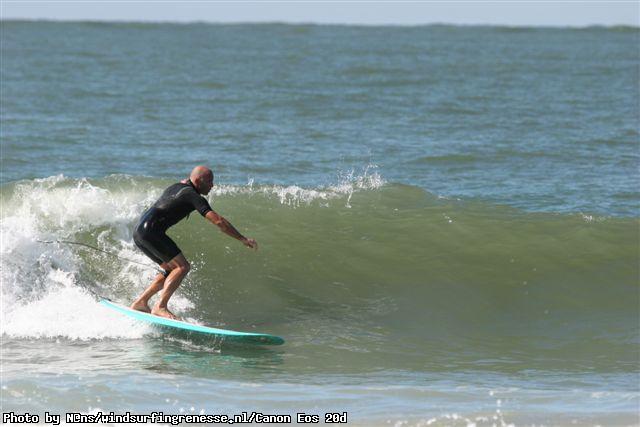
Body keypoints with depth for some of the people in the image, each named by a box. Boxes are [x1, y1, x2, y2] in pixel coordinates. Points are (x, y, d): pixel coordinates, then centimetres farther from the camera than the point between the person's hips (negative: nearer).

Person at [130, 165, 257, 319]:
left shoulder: (176, 187, 19)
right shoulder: (193, 197, -8)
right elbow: (218, 221, -14)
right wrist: (243, 239, -12)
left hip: (139, 232, 10)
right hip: (151, 231, -10)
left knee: (172, 269, 17)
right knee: (182, 267, -10)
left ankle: (140, 302, 15)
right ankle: (160, 307, -18)